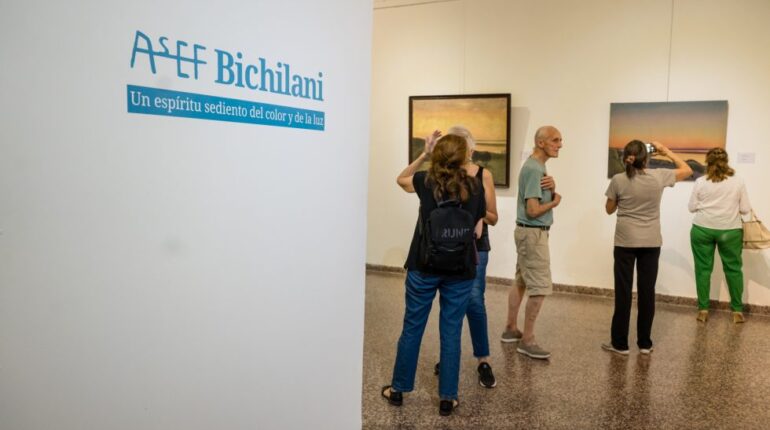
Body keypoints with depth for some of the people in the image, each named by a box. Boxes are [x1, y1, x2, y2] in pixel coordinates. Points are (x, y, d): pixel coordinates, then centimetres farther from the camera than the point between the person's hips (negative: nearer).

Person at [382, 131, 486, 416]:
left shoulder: (426, 181, -4)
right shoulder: (474, 187, -2)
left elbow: (400, 179, 18)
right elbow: (477, 231, 4)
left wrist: (424, 155, 10)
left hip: (424, 266, 0)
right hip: (460, 270, 1)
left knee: (412, 328, 12)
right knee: (451, 332, 9)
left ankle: (398, 389, 26)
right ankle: (447, 398, 18)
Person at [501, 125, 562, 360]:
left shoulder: (537, 166, 13)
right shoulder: (534, 169, -19)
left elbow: (550, 198, 11)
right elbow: (533, 210, -24)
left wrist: (552, 187, -11)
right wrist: (554, 202, -6)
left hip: (528, 232, 10)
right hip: (533, 233, -10)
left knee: (521, 282, 16)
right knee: (540, 288, -7)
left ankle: (511, 329, 26)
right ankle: (527, 340, -1)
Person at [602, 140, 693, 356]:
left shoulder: (618, 180, -9)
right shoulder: (659, 176, -6)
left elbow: (609, 209, 2)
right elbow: (687, 170, 12)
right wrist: (665, 151, 14)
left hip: (625, 242, -1)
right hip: (651, 242, 2)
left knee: (623, 292, 5)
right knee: (647, 292, 9)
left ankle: (620, 343, 10)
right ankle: (645, 343, 17)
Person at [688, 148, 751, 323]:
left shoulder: (700, 182, -4)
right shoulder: (738, 182, -2)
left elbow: (692, 207, 1)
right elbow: (745, 209, 0)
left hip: (702, 229, 0)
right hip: (730, 231, 0)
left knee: (703, 268, 6)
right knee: (733, 268, 11)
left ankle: (703, 310, 9)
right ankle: (737, 311, 17)